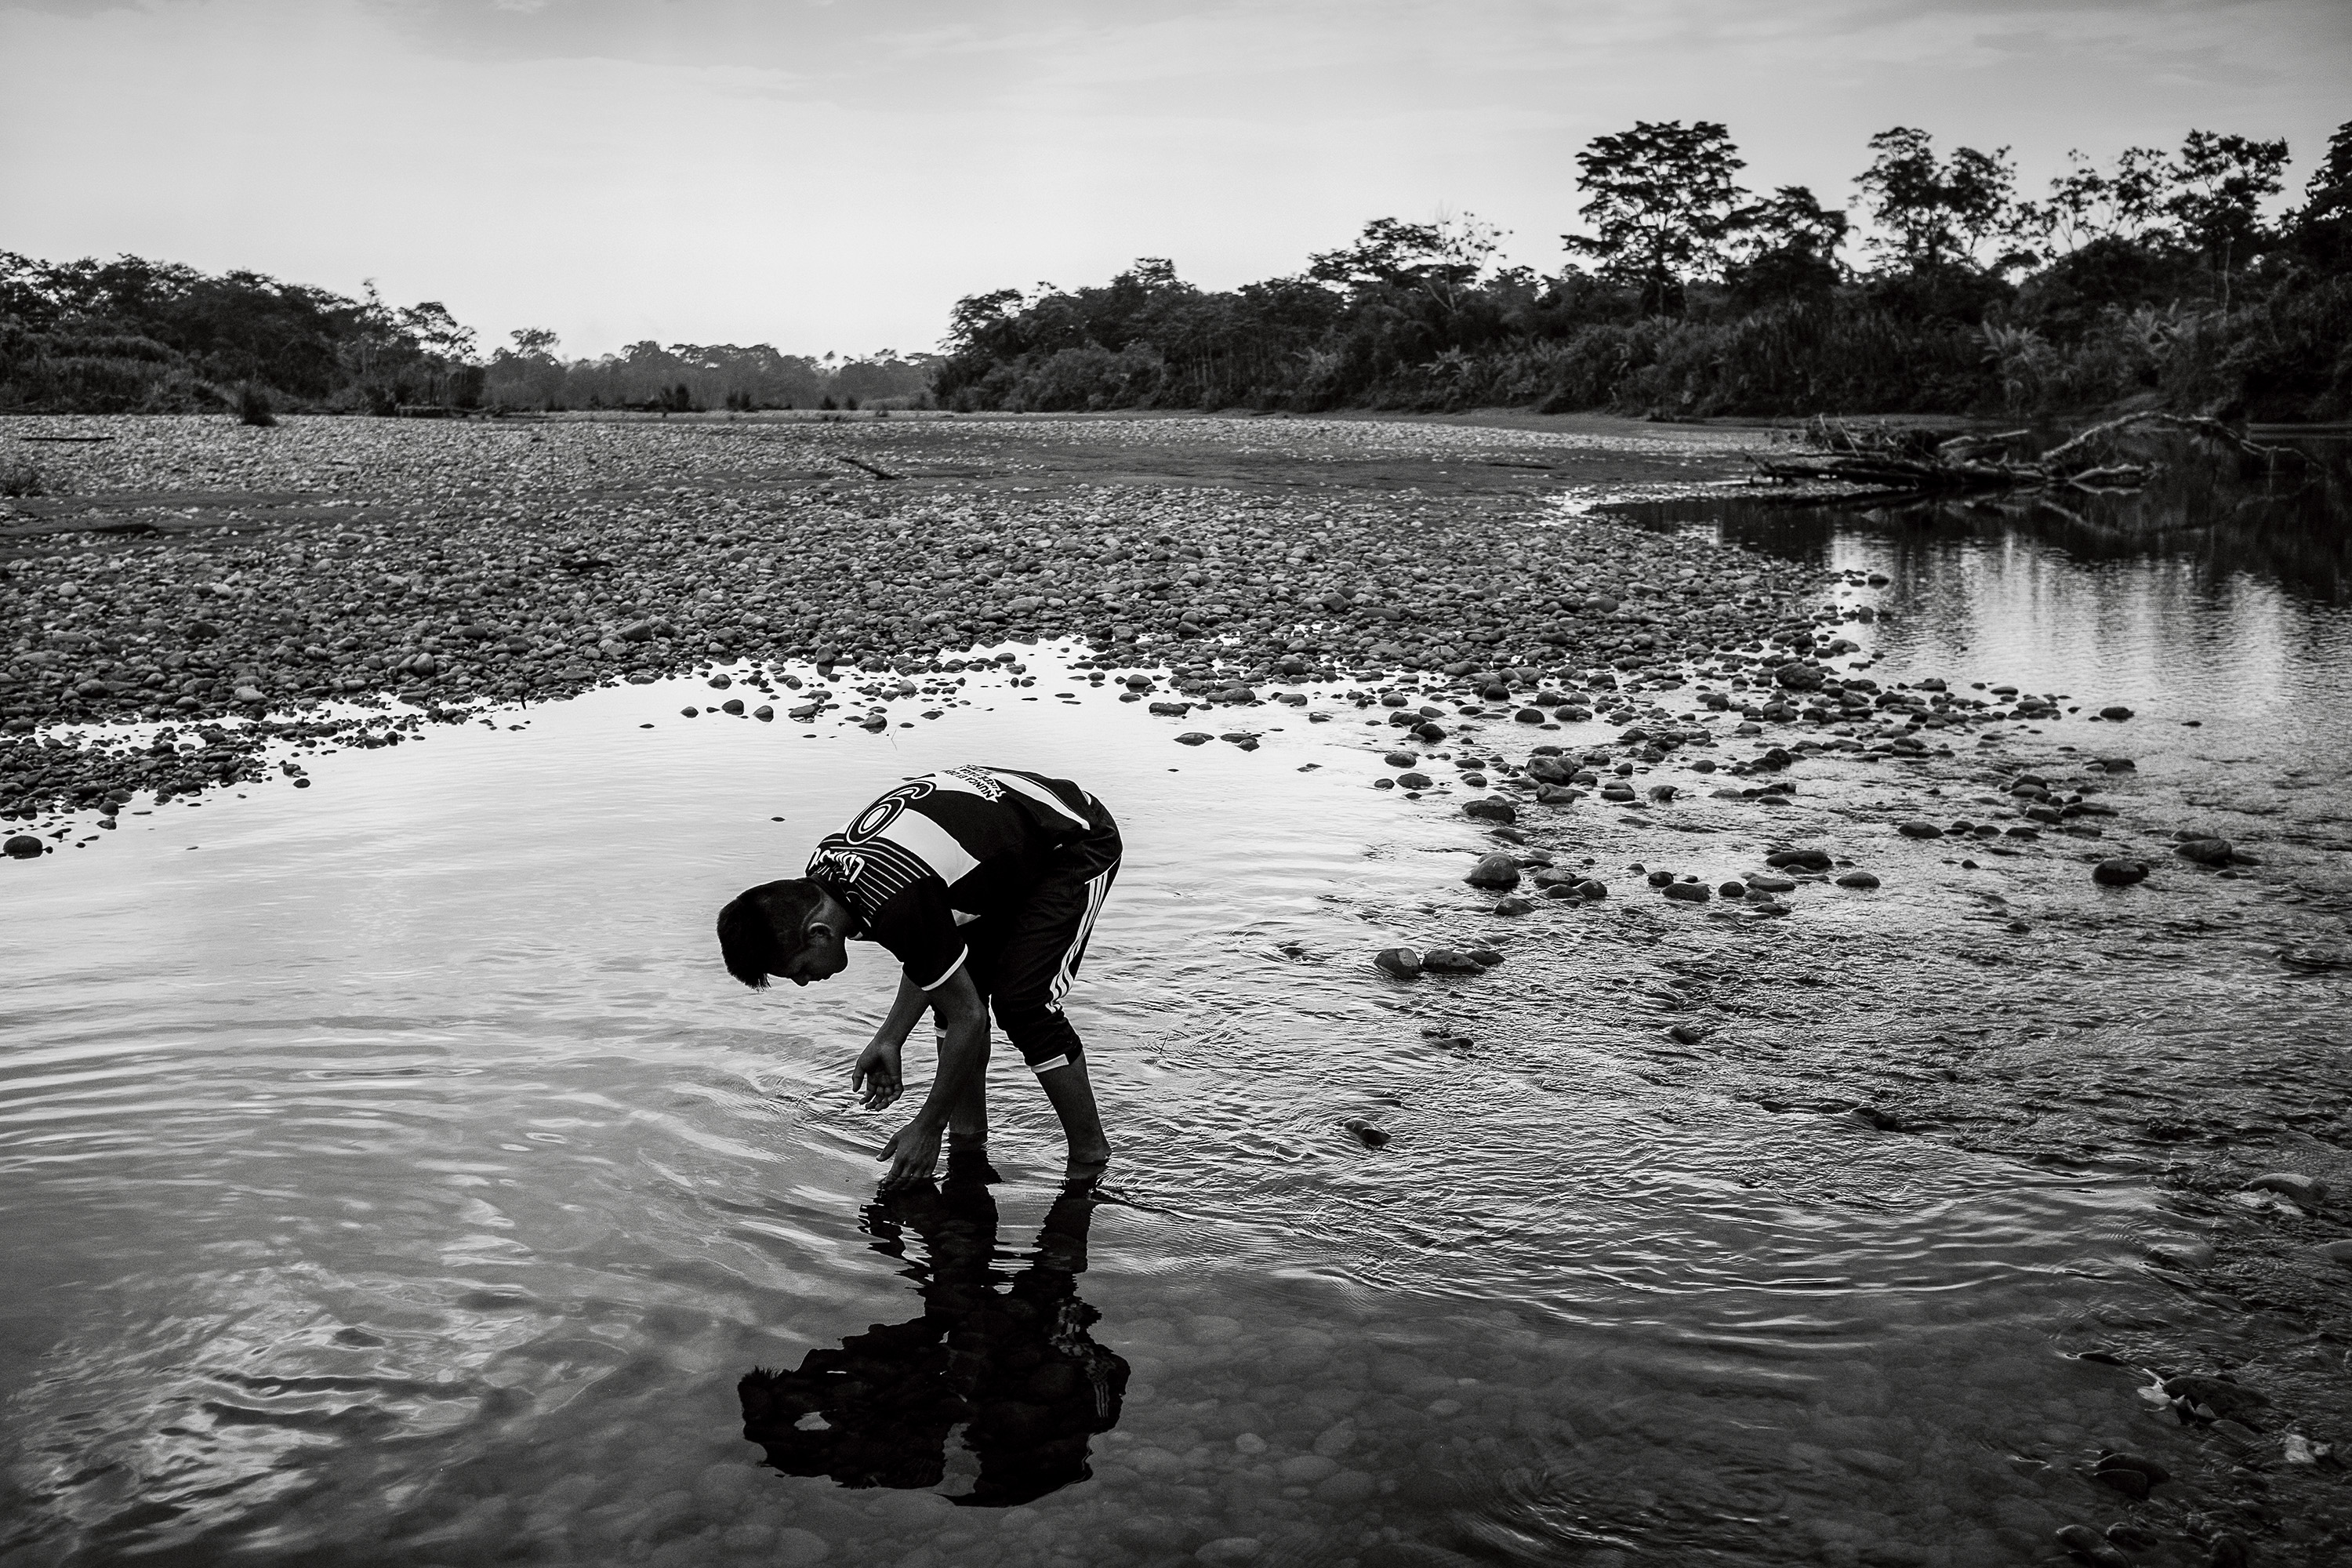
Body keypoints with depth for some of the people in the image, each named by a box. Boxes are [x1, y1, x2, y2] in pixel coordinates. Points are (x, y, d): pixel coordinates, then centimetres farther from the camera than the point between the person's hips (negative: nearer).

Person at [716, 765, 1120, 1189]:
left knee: (1023, 1005, -16)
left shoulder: (898, 907, -35)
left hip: (1079, 844, -9)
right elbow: (934, 954, 7)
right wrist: (888, 1040, 3)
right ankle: (968, 1148, 12)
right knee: (956, 983, 3)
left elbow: (969, 1018, -23)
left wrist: (926, 1129, -13)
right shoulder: (824, 872, -7)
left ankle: (1091, 1162, -2)